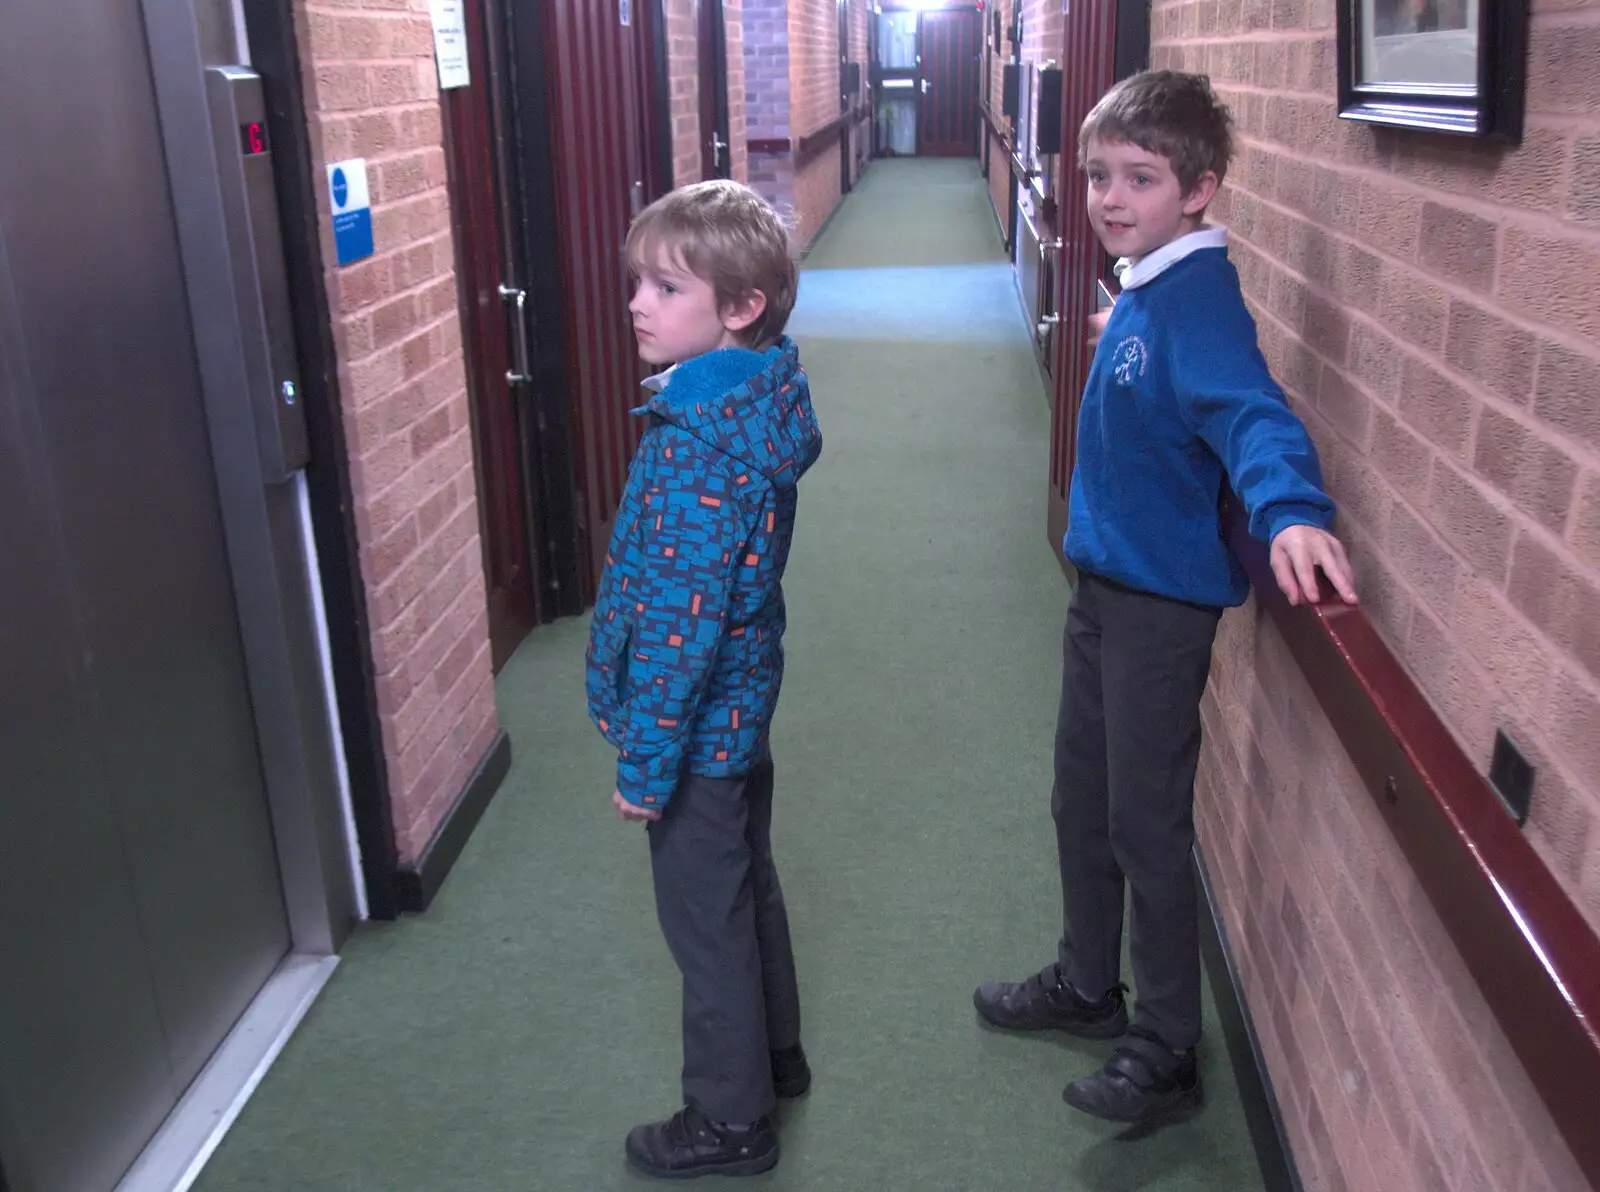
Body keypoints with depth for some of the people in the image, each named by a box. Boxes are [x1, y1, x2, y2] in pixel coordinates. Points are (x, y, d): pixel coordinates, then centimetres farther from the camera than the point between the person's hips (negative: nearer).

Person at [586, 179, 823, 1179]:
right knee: (747, 882, 25)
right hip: (743, 706, 9)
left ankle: (731, 1119, 30)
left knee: (707, 917, 9)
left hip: (698, 724, -9)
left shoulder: (700, 441, -28)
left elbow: (682, 618, -27)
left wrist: (645, 759, -19)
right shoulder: (763, 396, 1)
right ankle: (776, 1054, 46)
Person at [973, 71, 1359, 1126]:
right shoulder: (1140, 293, 5)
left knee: (1147, 821, 3)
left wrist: (1291, 511, -53)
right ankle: (1088, 986, 40)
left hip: (1164, 599, -9)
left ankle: (1168, 1052, 21)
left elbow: (1250, 409, -38)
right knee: (1083, 800, 20)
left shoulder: (1197, 299, -21)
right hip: (1104, 581, 9)